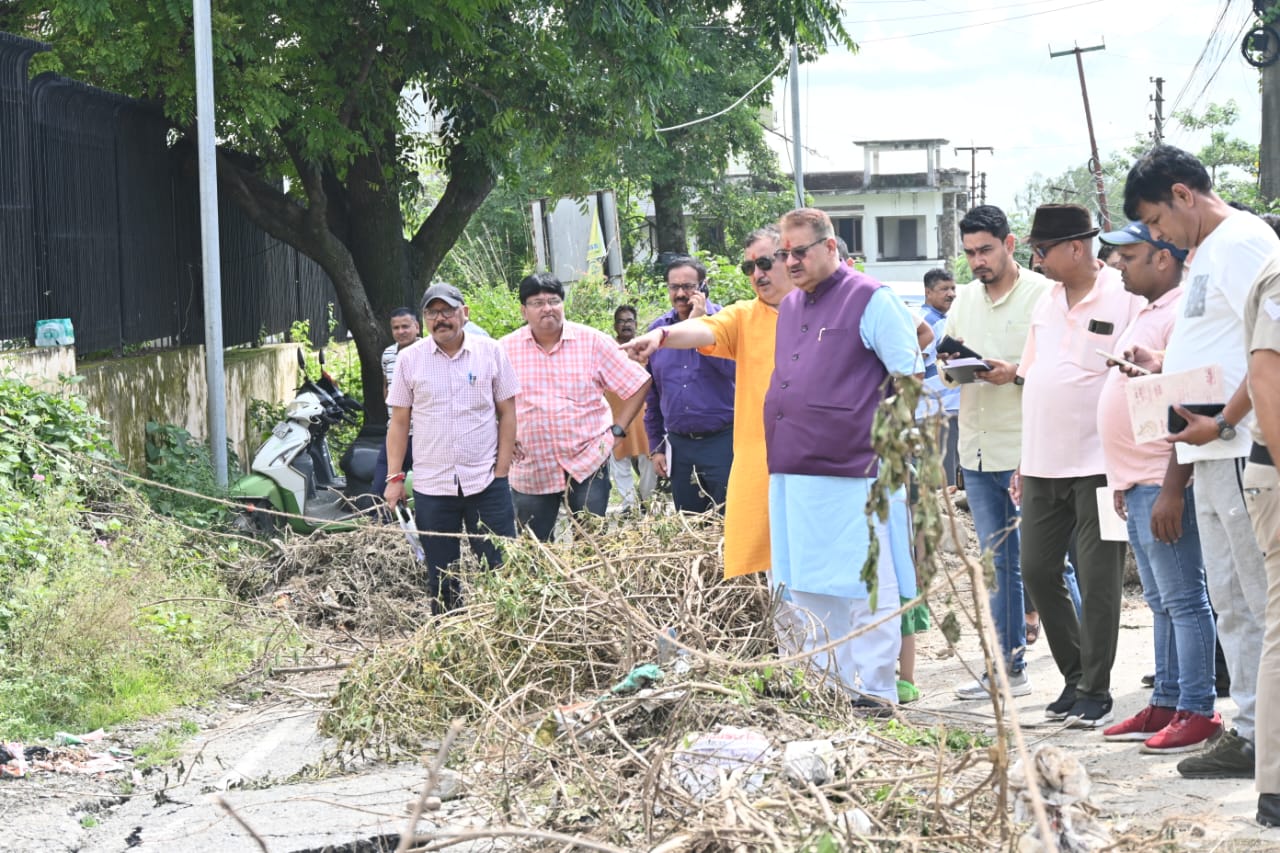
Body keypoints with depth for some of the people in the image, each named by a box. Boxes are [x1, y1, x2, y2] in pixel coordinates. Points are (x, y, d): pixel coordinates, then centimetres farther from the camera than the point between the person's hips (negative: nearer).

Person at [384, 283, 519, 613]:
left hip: (486, 483, -1)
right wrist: (394, 478, 2)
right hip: (431, 486, 1)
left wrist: (501, 471, -2)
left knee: (500, 570, -1)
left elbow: (507, 413, 5)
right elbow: (399, 422, 8)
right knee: (441, 577, 6)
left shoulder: (491, 352, 3)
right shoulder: (409, 359, 4)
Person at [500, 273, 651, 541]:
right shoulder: (506, 349, 1)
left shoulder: (592, 342, -1)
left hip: (588, 465, -1)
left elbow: (638, 384, 3)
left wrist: (617, 429, -3)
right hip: (530, 471, 1)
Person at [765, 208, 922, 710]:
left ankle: (872, 693, 2)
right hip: (792, 473, 8)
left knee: (865, 590, -2)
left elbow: (910, 376, -6)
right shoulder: (789, 307, 18)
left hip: (851, 474, -8)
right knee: (804, 590, 11)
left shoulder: (871, 300, -4)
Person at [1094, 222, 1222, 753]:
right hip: (1138, 484, 10)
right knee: (1162, 602, 13)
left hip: (1164, 486, -10)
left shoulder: (1181, 316, -15)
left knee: (1183, 600, -7)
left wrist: (1173, 490, -24)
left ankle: (1197, 711, -4)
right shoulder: (1149, 315, 17)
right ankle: (1166, 705, 19)